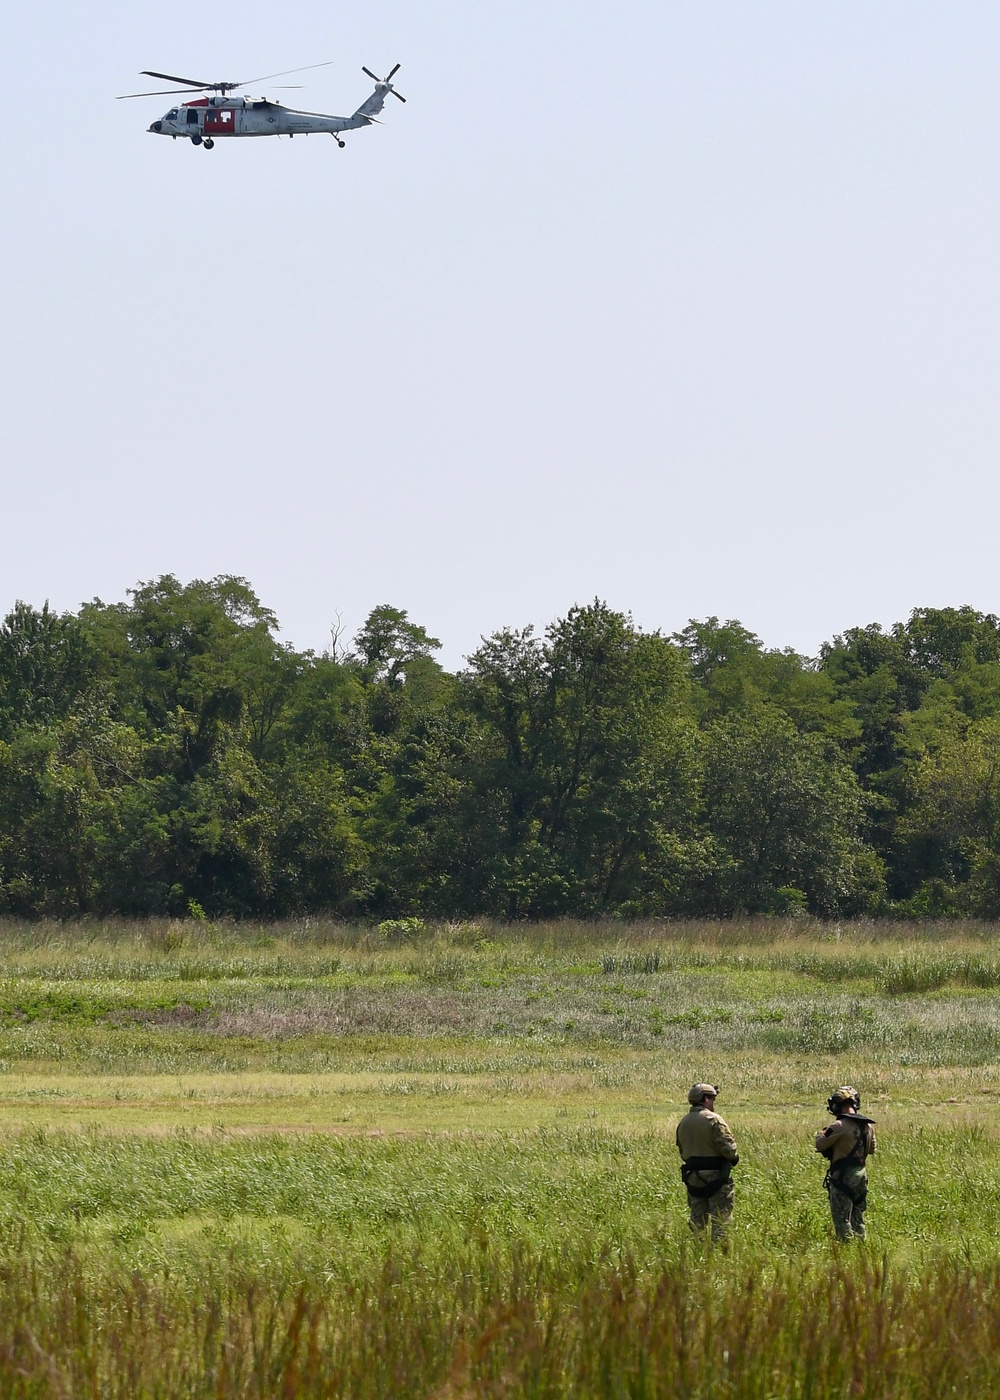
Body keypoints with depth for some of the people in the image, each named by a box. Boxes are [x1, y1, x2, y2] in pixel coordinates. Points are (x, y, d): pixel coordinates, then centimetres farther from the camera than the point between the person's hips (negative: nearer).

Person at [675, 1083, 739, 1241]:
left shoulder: (683, 1123, 9)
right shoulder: (713, 1120, -14)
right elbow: (727, 1147, -18)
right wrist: (734, 1157, 1)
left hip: (692, 1176, 7)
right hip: (715, 1177, -7)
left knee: (697, 1218, 13)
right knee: (721, 1218, -1)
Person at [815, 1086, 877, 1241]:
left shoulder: (840, 1126, -18)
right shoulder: (868, 1125, 5)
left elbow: (820, 1145, -11)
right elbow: (872, 1150, 19)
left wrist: (821, 1135, 10)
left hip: (844, 1176, -7)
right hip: (861, 1173, 7)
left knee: (842, 1218, -2)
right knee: (857, 1217, 17)